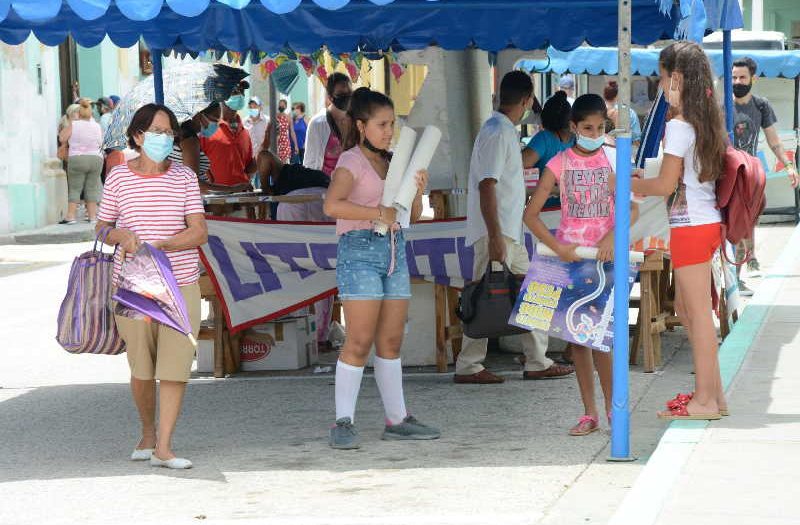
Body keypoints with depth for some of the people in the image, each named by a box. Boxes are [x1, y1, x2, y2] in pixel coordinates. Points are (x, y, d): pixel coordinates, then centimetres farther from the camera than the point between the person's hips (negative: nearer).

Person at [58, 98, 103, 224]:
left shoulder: (73, 124, -6)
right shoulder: (97, 126, 5)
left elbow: (62, 138, 1)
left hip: (77, 159, -3)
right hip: (96, 159, 3)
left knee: (74, 189, 0)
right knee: (92, 189, 7)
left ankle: (71, 216, -5)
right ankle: (92, 216, 7)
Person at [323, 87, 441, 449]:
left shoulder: (392, 163, 15)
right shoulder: (352, 161, -5)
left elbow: (413, 216, 18)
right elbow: (332, 205, -22)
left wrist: (418, 192, -1)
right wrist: (377, 212, -22)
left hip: (394, 249, 7)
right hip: (360, 249, -7)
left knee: (391, 341, 9)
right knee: (359, 342, -9)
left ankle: (397, 419, 14)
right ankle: (343, 423, -5)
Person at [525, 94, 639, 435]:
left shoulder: (612, 160, 3)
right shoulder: (559, 164, 2)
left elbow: (632, 208, -2)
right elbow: (531, 214, -1)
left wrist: (612, 237, -18)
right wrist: (556, 247, -13)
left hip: (604, 253, -1)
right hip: (569, 254, 1)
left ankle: (612, 408, 5)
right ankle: (589, 413, 10)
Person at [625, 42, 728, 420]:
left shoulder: (678, 127, -16)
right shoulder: (706, 122, 11)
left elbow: (666, 184, -15)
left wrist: (631, 185, 1)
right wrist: (645, 185, 16)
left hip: (690, 227, -9)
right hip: (707, 222, 9)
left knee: (698, 312, -3)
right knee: (686, 307, 16)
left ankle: (704, 400, 2)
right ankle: (714, 392, 19)